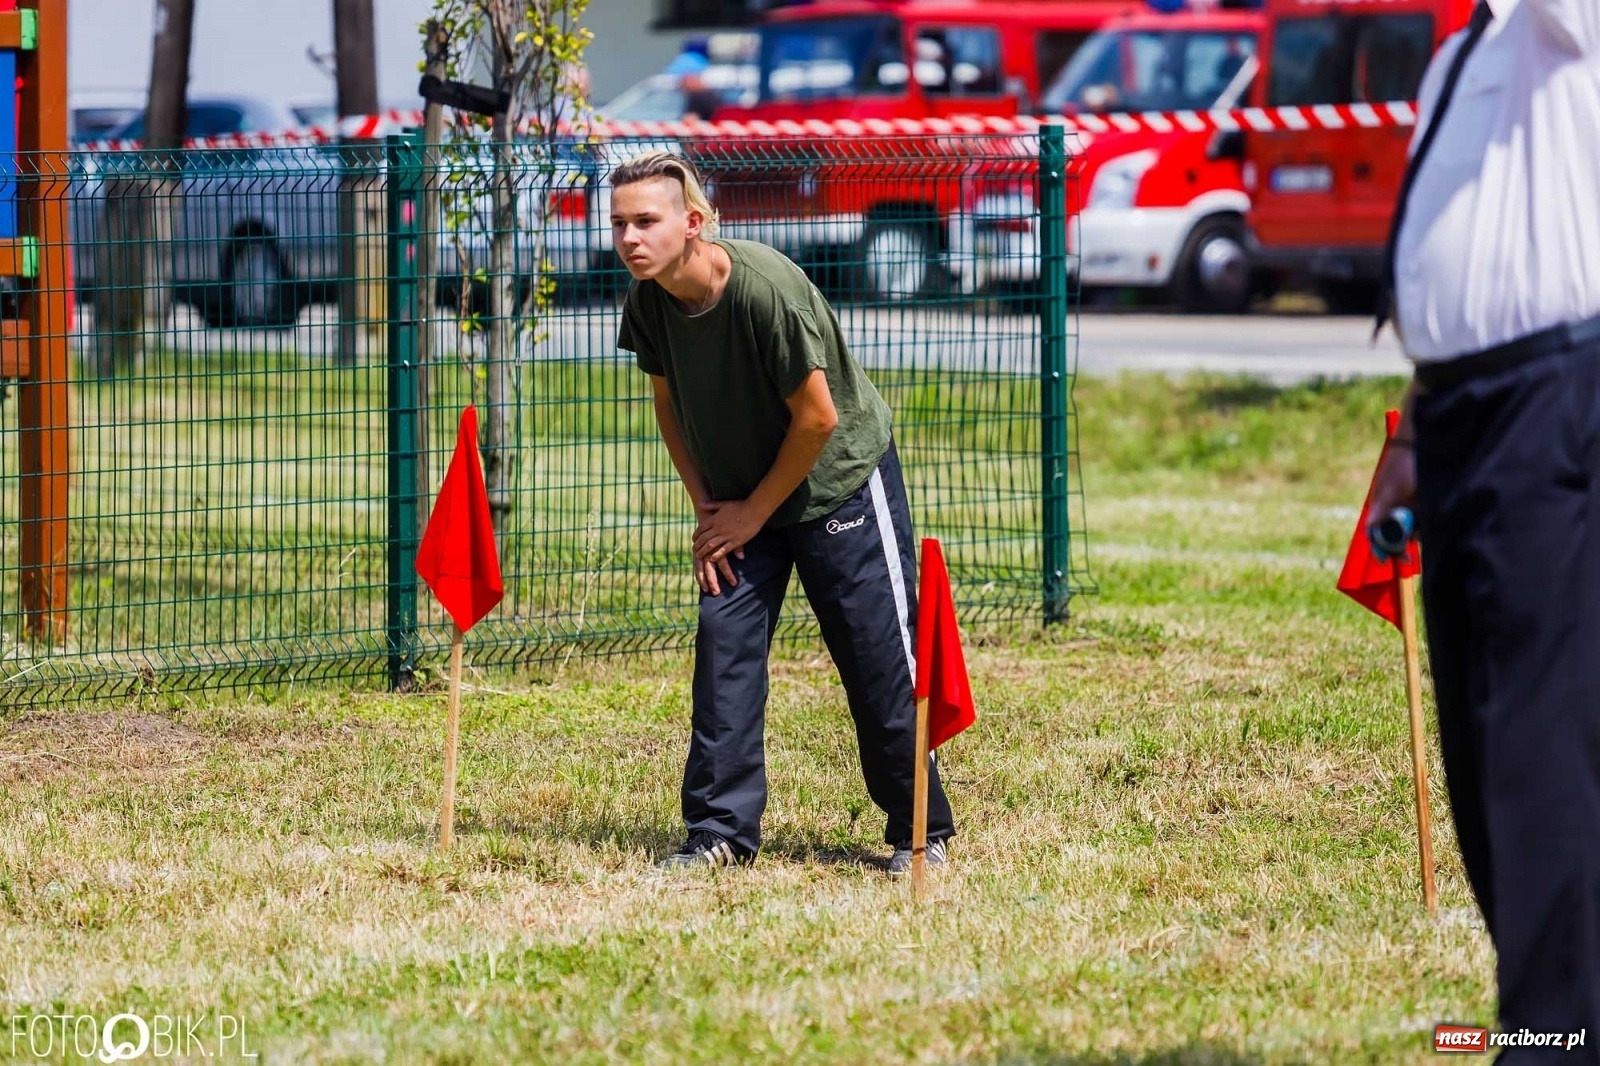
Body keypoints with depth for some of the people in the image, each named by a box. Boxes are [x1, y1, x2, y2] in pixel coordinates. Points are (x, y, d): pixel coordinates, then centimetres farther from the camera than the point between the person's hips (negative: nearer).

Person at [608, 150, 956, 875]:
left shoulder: (767, 287, -30)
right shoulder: (648, 301, -11)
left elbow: (818, 417, -23)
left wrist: (755, 512, -13)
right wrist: (706, 507, 0)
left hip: (839, 481, -6)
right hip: (741, 500, 6)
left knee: (879, 661, -3)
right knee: (724, 645, -4)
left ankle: (921, 833, 9)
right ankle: (721, 831, 3)